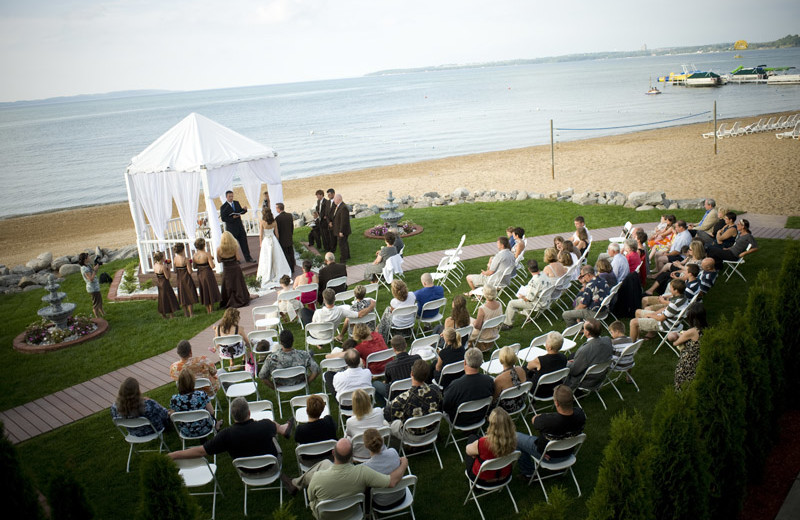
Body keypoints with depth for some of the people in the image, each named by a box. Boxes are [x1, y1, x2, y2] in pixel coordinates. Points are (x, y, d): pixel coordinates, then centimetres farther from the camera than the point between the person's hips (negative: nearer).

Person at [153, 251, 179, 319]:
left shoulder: (155, 265, -4)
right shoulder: (163, 267, -26)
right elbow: (167, 277, -21)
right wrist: (168, 268, -11)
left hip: (158, 282, 7)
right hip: (164, 283, -7)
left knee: (162, 298, 19)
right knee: (168, 297, 6)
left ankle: (163, 314, 29)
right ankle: (170, 314, 12)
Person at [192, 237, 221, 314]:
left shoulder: (195, 255, -5)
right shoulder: (207, 255, -20)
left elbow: (194, 266, 4)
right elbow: (212, 266, -21)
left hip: (200, 275, 5)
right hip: (208, 274, -5)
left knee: (204, 292, 17)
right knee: (211, 291, 10)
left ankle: (208, 310, 26)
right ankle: (211, 310, 15)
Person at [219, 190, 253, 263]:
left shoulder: (237, 203, 7)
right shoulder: (223, 207, -9)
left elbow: (241, 212, 14)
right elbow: (223, 218, -13)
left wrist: (244, 209, -8)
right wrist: (232, 218, -24)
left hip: (240, 226, 5)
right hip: (231, 228, -5)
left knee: (244, 242, 8)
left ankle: (248, 258, 16)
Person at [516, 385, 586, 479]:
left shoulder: (549, 420, -42)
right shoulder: (580, 414, -28)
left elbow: (534, 420, -17)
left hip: (548, 456, -5)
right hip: (568, 453, 5)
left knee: (516, 436, 14)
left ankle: (527, 473, 30)